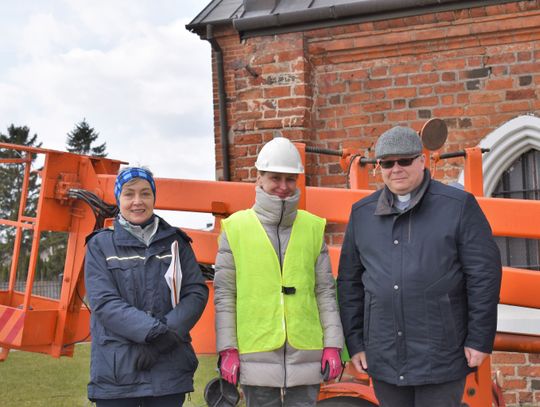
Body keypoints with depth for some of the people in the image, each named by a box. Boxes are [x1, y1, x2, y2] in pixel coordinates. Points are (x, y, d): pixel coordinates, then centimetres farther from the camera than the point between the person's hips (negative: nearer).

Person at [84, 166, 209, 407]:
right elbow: (103, 301, -8)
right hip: (116, 370, -2)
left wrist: (165, 338, -13)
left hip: (170, 370, 2)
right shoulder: (100, 245, 4)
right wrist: (155, 332, -19)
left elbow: (197, 292, 2)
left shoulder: (175, 242, 10)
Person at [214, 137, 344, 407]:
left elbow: (325, 291, 8)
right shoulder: (236, 228, 1)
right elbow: (224, 294, 1)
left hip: (306, 356, 2)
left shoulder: (313, 228, 7)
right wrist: (227, 350, -4)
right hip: (256, 357, -1)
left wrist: (333, 345, 3)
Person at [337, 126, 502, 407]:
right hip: (384, 359, 4)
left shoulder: (458, 206, -3)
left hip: (440, 358, -4)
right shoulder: (362, 213, 9)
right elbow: (349, 281, 11)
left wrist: (480, 340, -8)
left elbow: (484, 275, -5)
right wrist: (354, 342, 7)